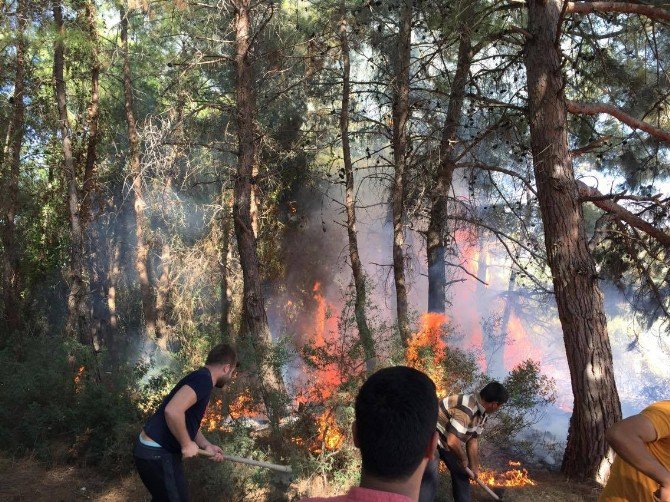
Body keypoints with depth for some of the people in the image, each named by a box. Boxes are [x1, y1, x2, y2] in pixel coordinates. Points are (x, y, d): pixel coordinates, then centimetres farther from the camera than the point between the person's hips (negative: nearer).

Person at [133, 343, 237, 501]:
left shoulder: (199, 378, 13)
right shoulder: (204, 379, -19)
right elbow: (173, 411, -34)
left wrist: (206, 445, 10)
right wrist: (187, 444, -20)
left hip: (156, 451, 10)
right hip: (157, 454, -10)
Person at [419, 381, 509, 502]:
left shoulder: (482, 414, -2)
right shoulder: (467, 408, -35)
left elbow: (473, 441, 7)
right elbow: (452, 441, -38)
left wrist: (474, 467, 10)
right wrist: (463, 459, -18)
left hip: (449, 442, 10)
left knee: (461, 474, 16)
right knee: (429, 483, -15)